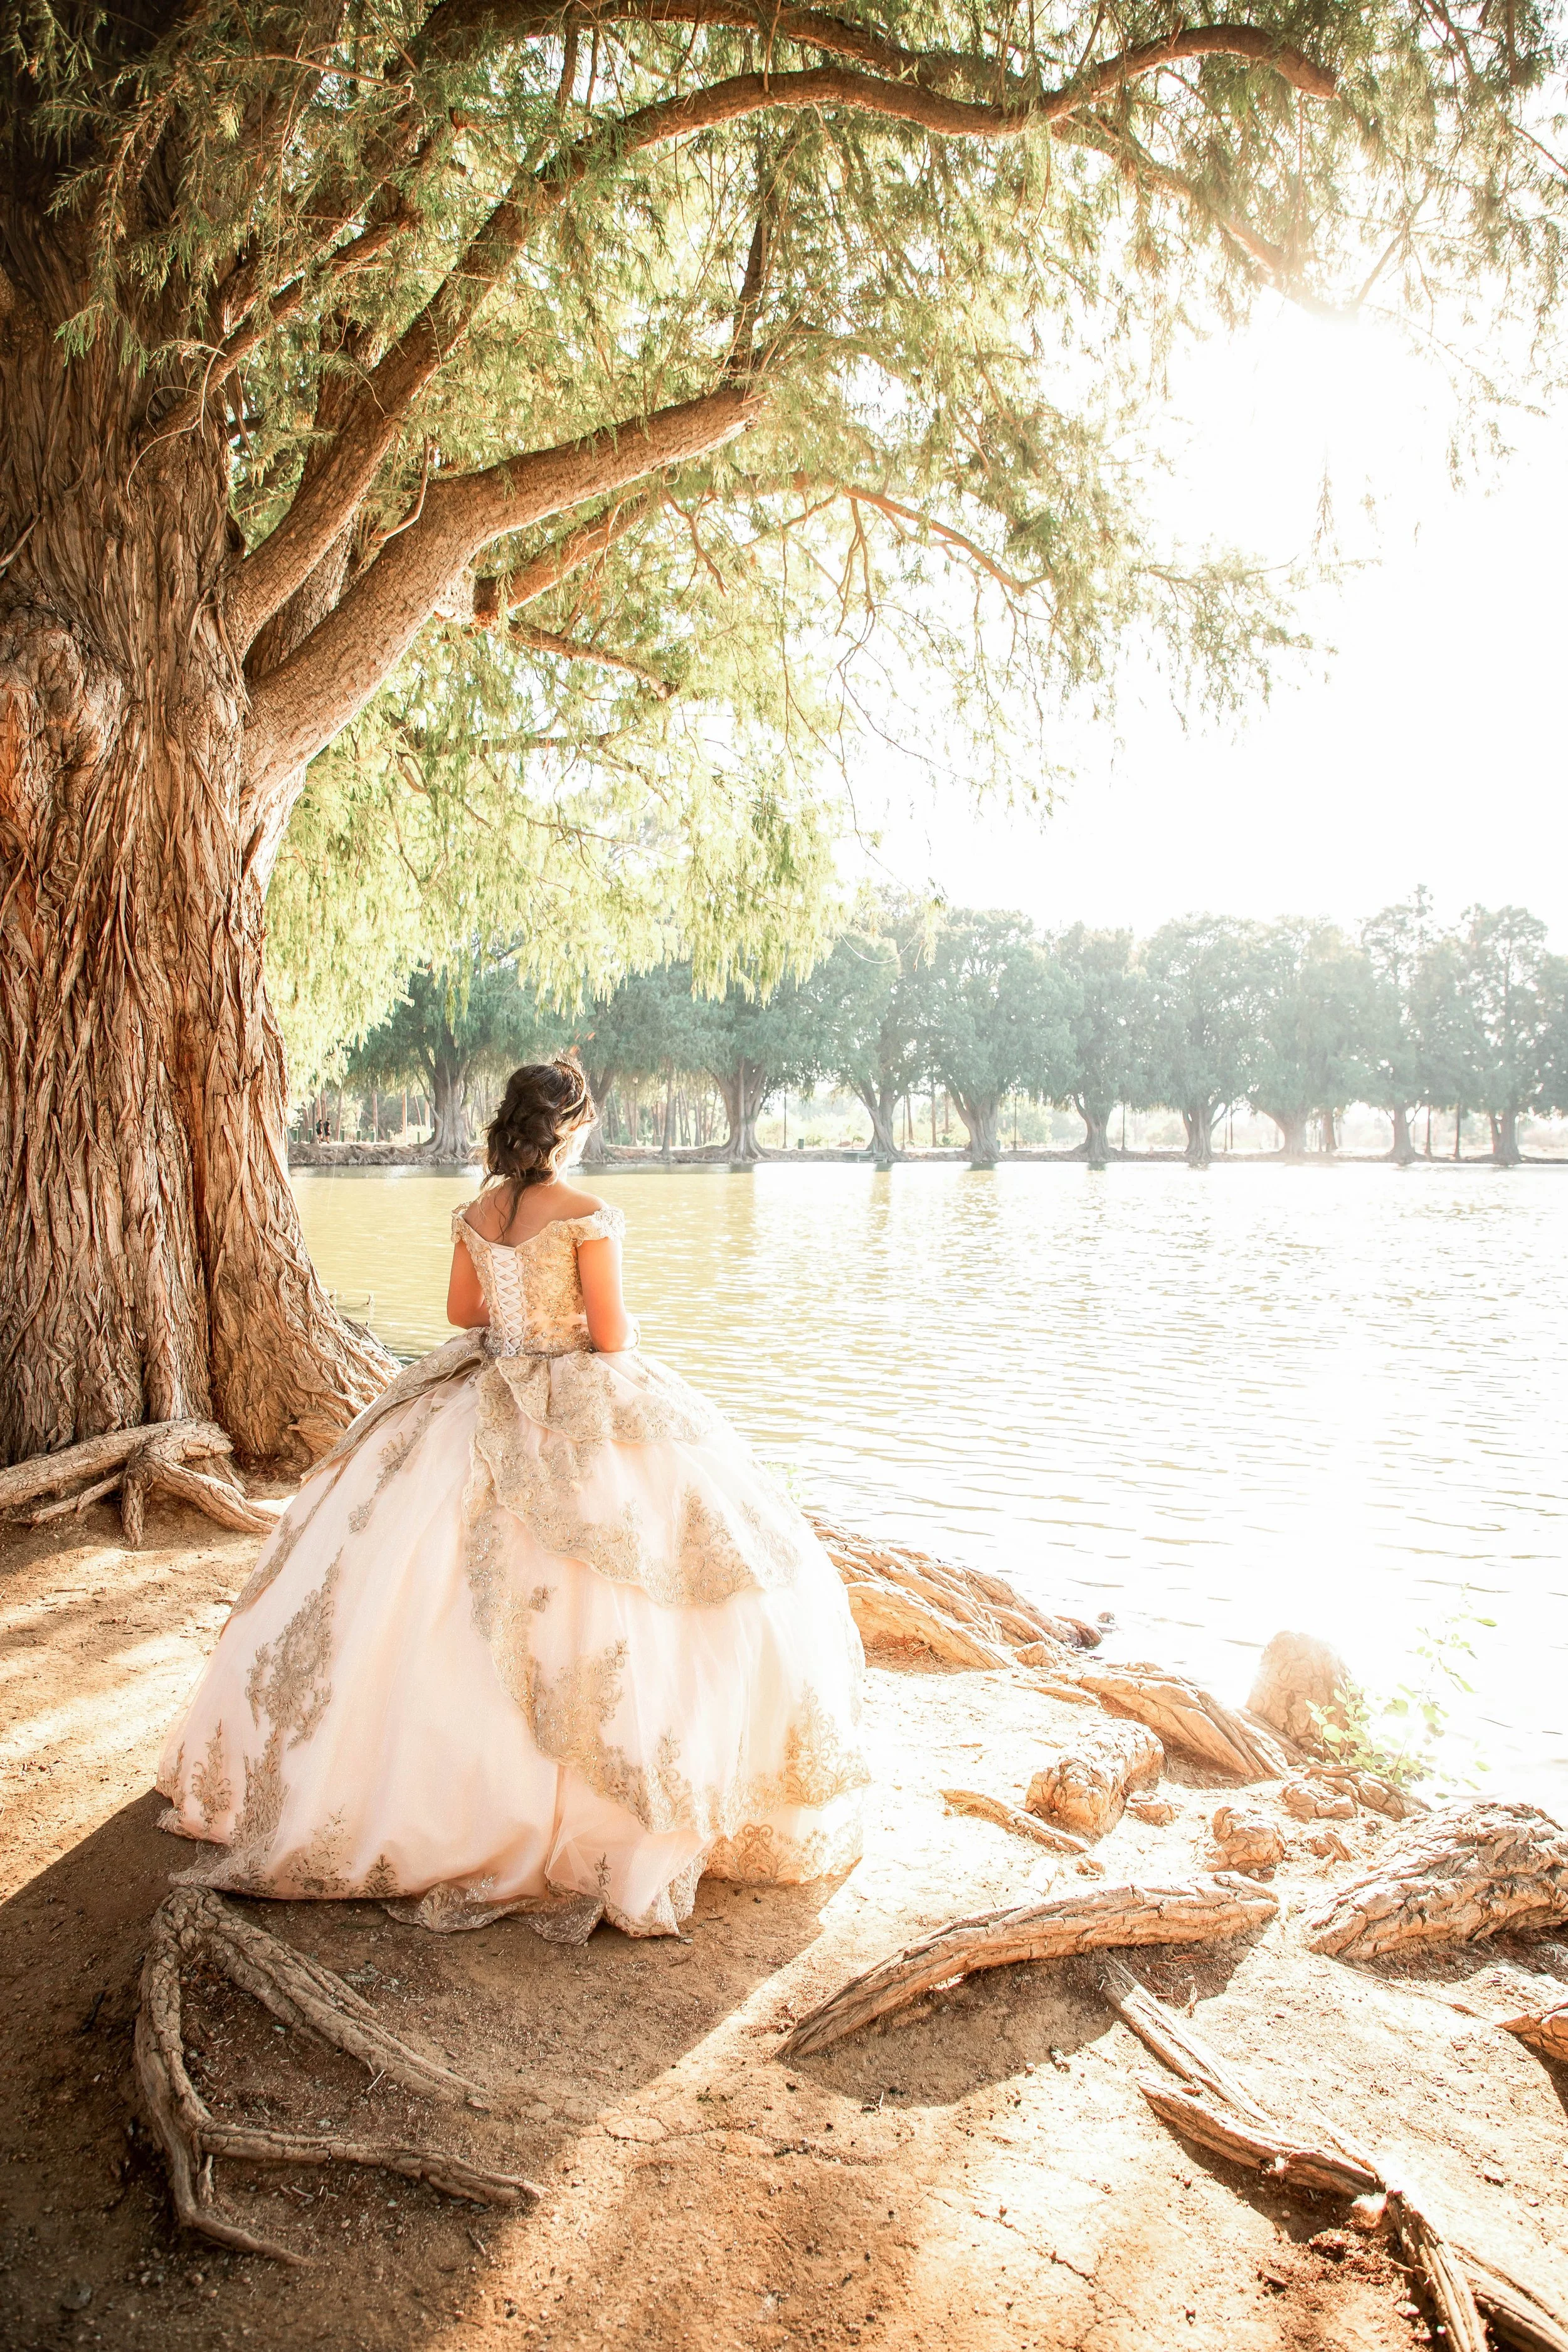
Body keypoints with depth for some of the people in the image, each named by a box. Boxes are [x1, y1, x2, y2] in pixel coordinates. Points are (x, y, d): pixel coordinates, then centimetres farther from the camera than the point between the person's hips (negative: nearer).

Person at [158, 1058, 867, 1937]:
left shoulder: (476, 1214, 2)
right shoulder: (589, 1215, -16)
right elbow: (612, 1336, -15)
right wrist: (625, 1319, 6)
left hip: (486, 1410, 6)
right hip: (584, 1415, -6)